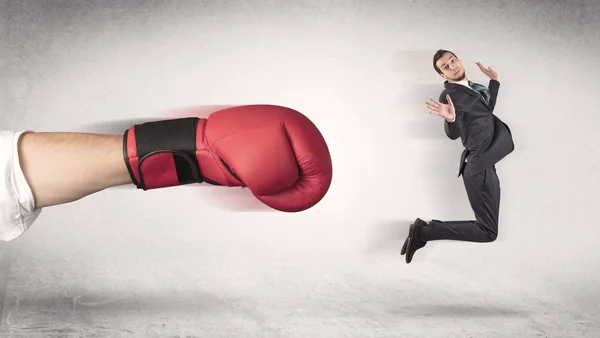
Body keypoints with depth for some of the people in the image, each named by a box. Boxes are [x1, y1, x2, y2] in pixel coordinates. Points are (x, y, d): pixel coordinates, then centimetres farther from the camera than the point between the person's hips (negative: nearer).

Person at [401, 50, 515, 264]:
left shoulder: (473, 87, 16)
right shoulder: (450, 95, -9)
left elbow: (488, 109, 29)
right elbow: (453, 133, -17)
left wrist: (494, 80, 25)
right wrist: (450, 119, -38)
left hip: (485, 164, 9)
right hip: (479, 166, -9)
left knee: (487, 227, 10)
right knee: (488, 231, -9)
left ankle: (425, 228, 7)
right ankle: (426, 231, -5)